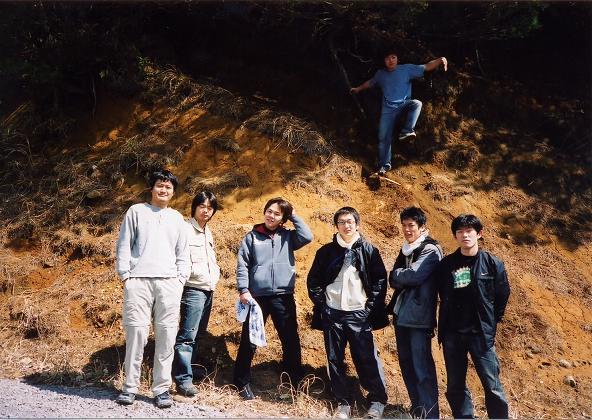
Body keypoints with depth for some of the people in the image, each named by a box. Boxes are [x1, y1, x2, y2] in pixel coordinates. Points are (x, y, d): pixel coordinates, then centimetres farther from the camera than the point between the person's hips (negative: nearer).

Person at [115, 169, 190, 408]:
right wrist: (125, 274, -2)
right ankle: (130, 386, 6)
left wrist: (181, 279, 6)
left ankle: (162, 388, 6)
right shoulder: (136, 211, 12)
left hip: (169, 283, 2)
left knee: (166, 336, -1)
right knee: (136, 332, -6)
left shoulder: (177, 218, 19)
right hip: (139, 281, -2)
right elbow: (124, 245, 7)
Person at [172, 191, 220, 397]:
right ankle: (184, 381, -7)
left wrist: (215, 274, 12)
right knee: (187, 337, -10)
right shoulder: (186, 229, -9)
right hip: (193, 289, -9)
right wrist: (200, 273, -15)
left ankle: (187, 373, 25)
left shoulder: (207, 232, 17)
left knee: (196, 335, 15)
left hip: (208, 290, 9)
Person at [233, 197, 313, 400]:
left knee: (291, 341, 9)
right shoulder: (251, 237, 5)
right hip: (257, 296, -1)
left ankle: (297, 381, 23)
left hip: (283, 296, 2)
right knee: (249, 340, 4)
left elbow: (307, 237, -9)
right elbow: (242, 265, 1)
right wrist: (243, 290, -9)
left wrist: (294, 216, 0)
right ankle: (242, 382, 18)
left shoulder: (288, 236, 9)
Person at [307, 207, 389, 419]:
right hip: (332, 314, 2)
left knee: (367, 358, 0)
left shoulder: (369, 250, 1)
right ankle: (342, 402, 20)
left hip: (359, 314, -2)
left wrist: (371, 307, -5)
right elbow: (313, 280, 9)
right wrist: (321, 304, 0)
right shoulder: (326, 251, 5)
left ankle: (377, 401, 17)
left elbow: (380, 280, 2)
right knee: (334, 360, 7)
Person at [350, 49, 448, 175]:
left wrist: (440, 60, -27)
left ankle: (406, 131, -29)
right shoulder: (380, 74, 8)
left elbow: (426, 67, -11)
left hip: (404, 105, -2)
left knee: (416, 103, -35)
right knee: (384, 137, -4)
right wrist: (358, 89, 39)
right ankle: (384, 165, 7)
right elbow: (370, 82, 29)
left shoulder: (407, 69, -2)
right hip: (388, 109, 2)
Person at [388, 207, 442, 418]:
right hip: (401, 315, 8)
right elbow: (393, 280, 11)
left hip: (419, 318, -8)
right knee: (407, 365, 13)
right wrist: (404, 278, -9)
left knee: (422, 367, -6)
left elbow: (414, 275, -19)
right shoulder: (405, 250, 16)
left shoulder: (430, 250, -7)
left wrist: (398, 273, -1)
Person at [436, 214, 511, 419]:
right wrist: (444, 327, 11)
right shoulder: (446, 264, 2)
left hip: (481, 334, -2)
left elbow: (502, 298, 4)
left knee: (492, 386, -1)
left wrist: (490, 324, 5)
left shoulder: (493, 264, -3)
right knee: (455, 387, 10)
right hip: (452, 334, 3)